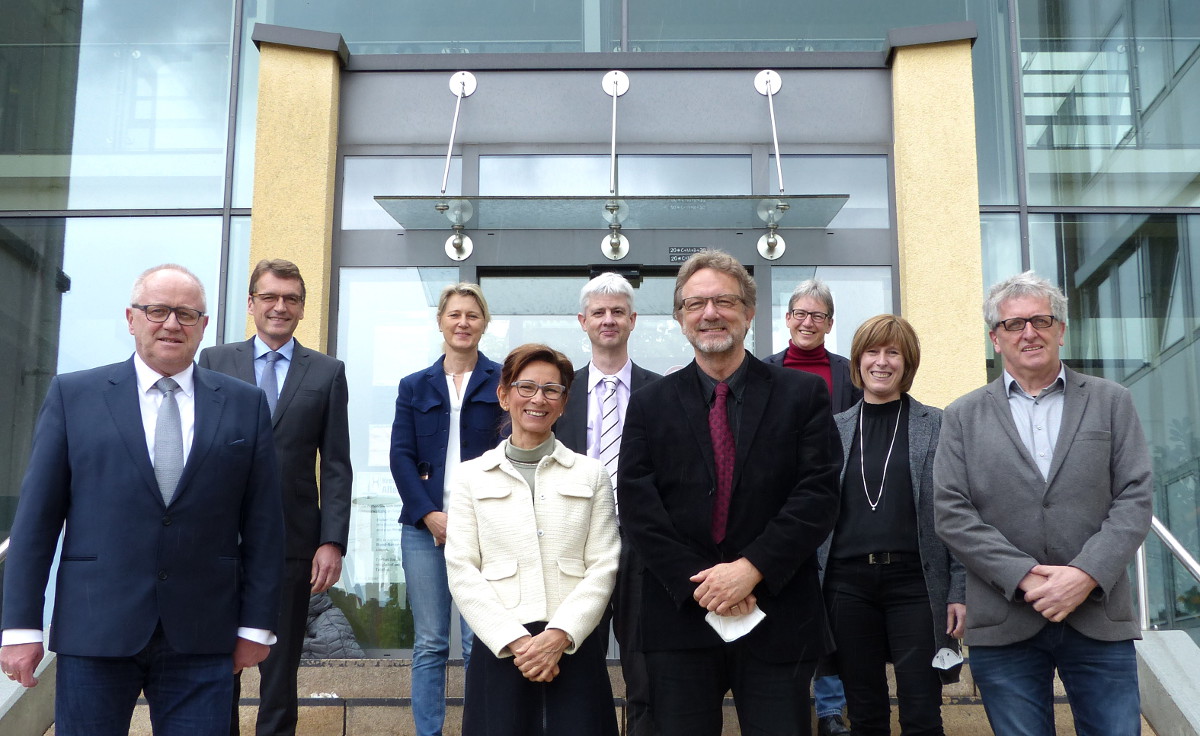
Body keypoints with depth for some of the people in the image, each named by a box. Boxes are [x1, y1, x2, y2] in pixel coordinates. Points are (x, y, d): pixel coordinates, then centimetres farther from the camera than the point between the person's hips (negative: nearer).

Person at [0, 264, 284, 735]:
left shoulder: (245, 405, 6)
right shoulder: (72, 395, 4)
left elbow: (262, 522, 5)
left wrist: (256, 624, 2)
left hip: (202, 639, 1)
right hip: (94, 631, 0)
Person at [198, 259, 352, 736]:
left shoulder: (327, 372, 5)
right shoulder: (215, 361, 6)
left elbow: (336, 466, 2)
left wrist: (332, 542, -6)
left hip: (292, 541, 0)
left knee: (281, 667, 9)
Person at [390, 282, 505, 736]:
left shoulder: (501, 381, 6)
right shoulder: (414, 387, 14)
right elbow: (401, 457, 6)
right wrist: (429, 515, -6)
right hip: (424, 526, 2)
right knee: (429, 644, 4)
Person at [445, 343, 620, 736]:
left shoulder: (591, 474, 10)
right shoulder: (471, 476, 9)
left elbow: (603, 567, 3)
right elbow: (462, 571, 1)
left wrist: (559, 636, -11)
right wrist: (515, 641, -10)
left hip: (575, 647, 0)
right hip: (500, 650, 0)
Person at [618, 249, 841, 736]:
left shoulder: (803, 395, 5)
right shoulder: (650, 405, 8)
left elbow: (818, 494, -5)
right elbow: (637, 505, -2)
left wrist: (752, 568, -15)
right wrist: (699, 583, -13)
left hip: (778, 622, -1)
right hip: (679, 621, 1)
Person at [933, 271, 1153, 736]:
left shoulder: (1111, 402, 9)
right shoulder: (964, 417, 8)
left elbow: (1135, 498, 2)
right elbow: (951, 513, -1)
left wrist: (1086, 575, -12)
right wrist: (1024, 577, -12)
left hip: (1100, 620, 1)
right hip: (1005, 624, 0)